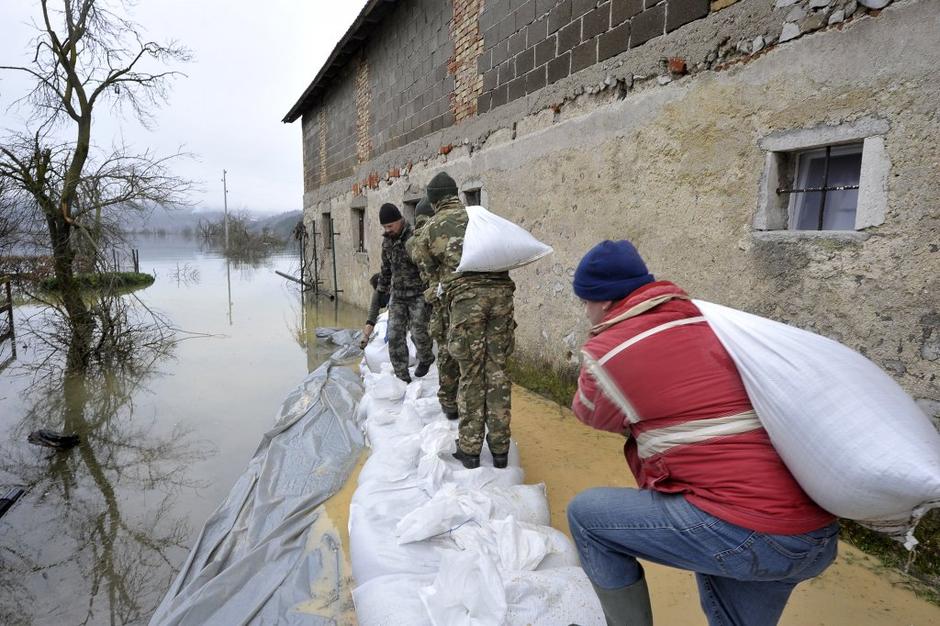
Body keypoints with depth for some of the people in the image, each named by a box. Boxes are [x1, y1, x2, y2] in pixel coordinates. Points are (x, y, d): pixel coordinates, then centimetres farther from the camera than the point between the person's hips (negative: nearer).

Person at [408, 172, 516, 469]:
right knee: (497, 370, 8)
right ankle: (500, 448, 15)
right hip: (500, 291, 3)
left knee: (471, 373, 4)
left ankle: (469, 449, 12)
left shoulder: (433, 225, 13)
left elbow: (427, 265, 20)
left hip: (466, 296, -3)